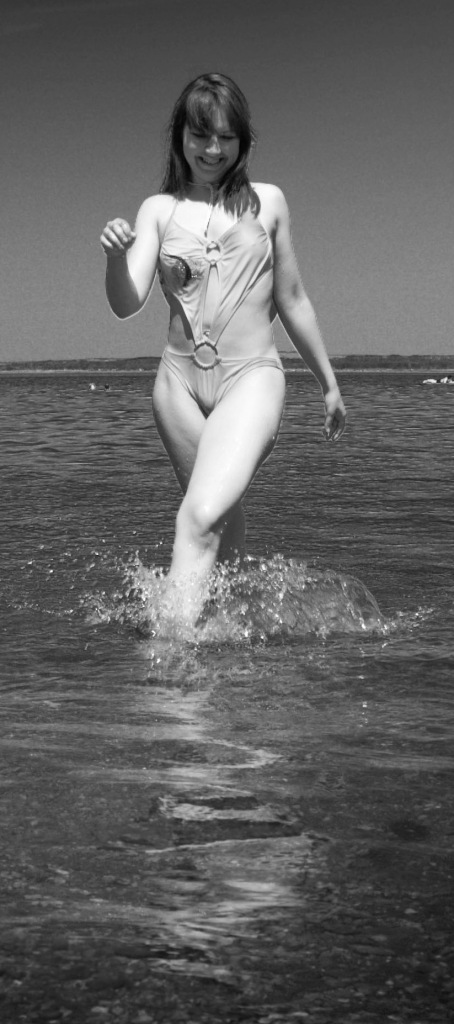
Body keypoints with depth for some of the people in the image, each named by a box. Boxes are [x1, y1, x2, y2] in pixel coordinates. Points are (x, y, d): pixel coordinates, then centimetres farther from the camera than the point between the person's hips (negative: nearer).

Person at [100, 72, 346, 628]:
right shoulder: (158, 209, 6)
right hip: (179, 381, 2)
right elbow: (126, 304, -5)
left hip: (251, 378, -2)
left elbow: (292, 301, 14)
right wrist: (115, 255, -26)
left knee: (200, 517, -22)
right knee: (223, 519, 14)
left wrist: (329, 383, 19)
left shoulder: (266, 202, 6)